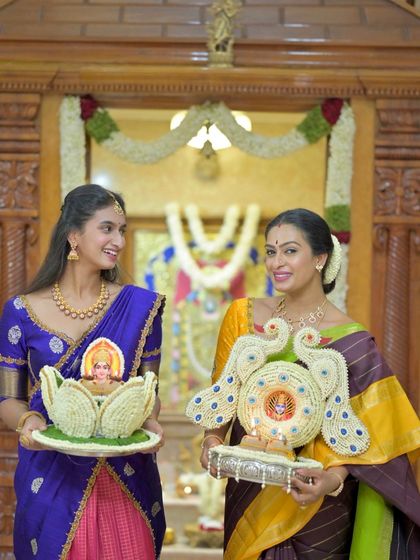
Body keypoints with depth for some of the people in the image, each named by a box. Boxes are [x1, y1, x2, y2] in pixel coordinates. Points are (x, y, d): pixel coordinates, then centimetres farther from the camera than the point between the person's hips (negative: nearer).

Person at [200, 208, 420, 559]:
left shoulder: (351, 342, -12)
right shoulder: (243, 316, -1)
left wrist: (333, 478, -29)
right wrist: (212, 440, -12)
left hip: (312, 501, -3)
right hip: (249, 491, 3)